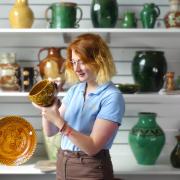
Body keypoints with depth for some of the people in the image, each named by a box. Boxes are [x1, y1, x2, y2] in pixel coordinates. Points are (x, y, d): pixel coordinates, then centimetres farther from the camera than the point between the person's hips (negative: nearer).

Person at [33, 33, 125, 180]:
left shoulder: (112, 97, -15)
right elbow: (50, 131, 8)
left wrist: (59, 121, -26)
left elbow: (92, 147, -20)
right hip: (63, 165, 6)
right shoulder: (75, 90, 5)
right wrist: (46, 109, -11)